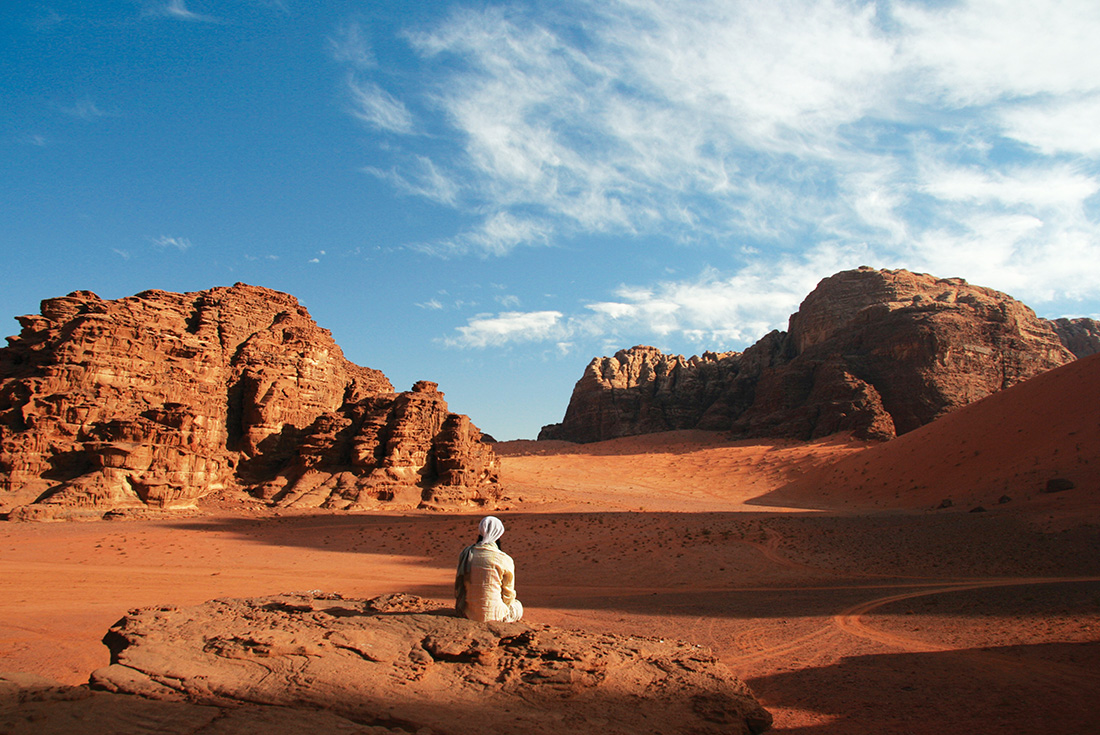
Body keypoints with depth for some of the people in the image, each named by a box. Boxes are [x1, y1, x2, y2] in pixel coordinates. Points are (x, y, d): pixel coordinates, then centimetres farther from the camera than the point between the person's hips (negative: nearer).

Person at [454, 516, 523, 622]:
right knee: (517, 606, 26)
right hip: (491, 615, -5)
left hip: (467, 612, 5)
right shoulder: (505, 560, -14)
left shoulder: (465, 553, -4)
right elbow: (508, 595, -3)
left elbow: (458, 585, 7)